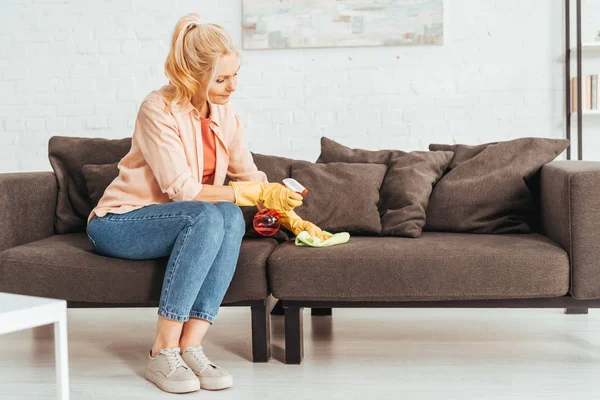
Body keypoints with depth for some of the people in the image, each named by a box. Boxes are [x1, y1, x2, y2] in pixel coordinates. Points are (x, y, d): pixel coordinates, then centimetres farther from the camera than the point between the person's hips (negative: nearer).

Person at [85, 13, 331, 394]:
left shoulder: (226, 116, 2)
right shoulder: (158, 109, -19)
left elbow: (251, 178, 13)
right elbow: (182, 190, -23)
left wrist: (293, 219, 4)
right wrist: (255, 194, -22)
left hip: (187, 222, 6)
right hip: (118, 224, -5)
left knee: (232, 218, -28)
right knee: (208, 217, -34)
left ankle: (191, 346, -30)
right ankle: (164, 351, -32)